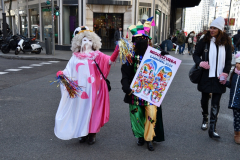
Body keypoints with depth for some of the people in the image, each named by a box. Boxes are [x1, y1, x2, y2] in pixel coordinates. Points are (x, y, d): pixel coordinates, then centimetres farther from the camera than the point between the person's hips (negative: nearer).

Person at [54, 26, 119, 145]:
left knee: (92, 109, 3)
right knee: (81, 109, 6)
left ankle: (92, 134, 18)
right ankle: (83, 133, 22)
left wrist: (116, 52, -28)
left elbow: (109, 61, -11)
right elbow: (69, 71, 6)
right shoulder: (75, 57, 10)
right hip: (80, 89, 2)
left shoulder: (97, 55, 4)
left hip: (93, 89, -2)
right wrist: (61, 73, -14)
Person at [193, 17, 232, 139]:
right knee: (205, 98, 14)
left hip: (218, 78, 0)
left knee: (215, 103, -2)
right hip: (206, 76, 0)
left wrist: (225, 73, -9)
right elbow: (196, 54, 5)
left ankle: (212, 129, 1)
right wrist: (200, 62, -17)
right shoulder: (205, 41, -1)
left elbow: (228, 60, 6)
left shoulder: (226, 42, 3)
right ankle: (205, 119, 38)